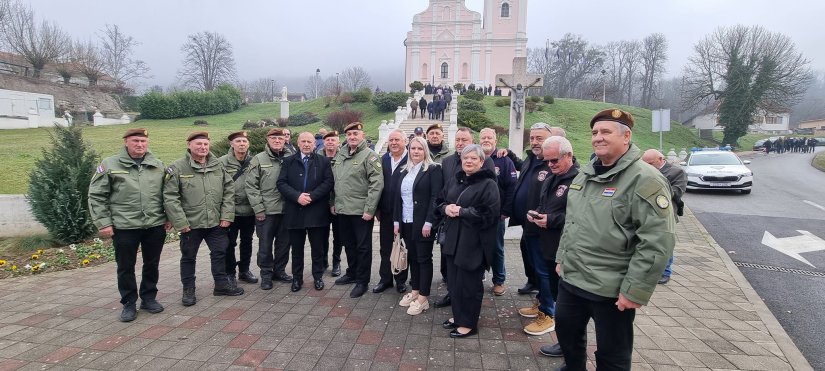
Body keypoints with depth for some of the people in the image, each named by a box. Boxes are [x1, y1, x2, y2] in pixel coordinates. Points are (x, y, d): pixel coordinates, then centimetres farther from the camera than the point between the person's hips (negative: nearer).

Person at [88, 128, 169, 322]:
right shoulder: (110, 165, -1)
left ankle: (149, 298, 30)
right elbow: (96, 196, -1)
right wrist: (103, 222, -6)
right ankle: (129, 303, 24)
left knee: (152, 264, 13)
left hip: (155, 226, 2)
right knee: (126, 267, 9)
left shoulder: (158, 166, 6)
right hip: (124, 227, -2)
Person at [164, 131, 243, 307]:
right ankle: (188, 290, 27)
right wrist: (180, 223, -14)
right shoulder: (177, 168, -8)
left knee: (220, 252, 12)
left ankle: (221, 284, 29)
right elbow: (170, 198, -11)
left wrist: (226, 215, -2)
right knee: (188, 257, 11)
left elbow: (229, 190, 5)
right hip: (190, 224, -3)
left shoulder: (218, 165, 4)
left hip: (216, 222, 4)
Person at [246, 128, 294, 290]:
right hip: (266, 211, -3)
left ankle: (279, 270, 29)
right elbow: (251, 186, -5)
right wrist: (258, 209, -9)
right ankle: (266, 274, 21)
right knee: (265, 244, 6)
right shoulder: (258, 160, -3)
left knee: (284, 243, 12)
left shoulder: (290, 158, 5)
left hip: (286, 210, 3)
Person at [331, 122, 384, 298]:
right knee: (349, 244, 20)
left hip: (361, 211, -6)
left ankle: (362, 281, 17)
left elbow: (377, 183, -17)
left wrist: (369, 209, -20)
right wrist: (333, 202, 14)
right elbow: (334, 181, 18)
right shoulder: (340, 155, 11)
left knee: (363, 247, 4)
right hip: (342, 210, 7)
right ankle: (352, 273, 37)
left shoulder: (369, 155, -11)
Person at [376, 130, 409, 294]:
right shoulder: (384, 159, 7)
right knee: (385, 248, 14)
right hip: (386, 212, 5)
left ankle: (401, 280, 25)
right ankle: (385, 278, 27)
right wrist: (378, 208, 5)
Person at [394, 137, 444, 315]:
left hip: (423, 223, -6)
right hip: (406, 222, 6)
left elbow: (435, 197, -13)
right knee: (412, 257, 13)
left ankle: (423, 298, 9)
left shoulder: (433, 169, -6)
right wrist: (396, 221, 7)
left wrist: (428, 222, -18)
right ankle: (415, 291, 26)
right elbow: (398, 197, 12)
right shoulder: (405, 171, 13)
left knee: (424, 258, 1)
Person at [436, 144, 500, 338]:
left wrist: (461, 211, -19)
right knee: (454, 280, 15)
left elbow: (490, 213, -19)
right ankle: (458, 316, 32)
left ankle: (468, 323, 18)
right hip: (453, 239, 7)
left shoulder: (488, 184, -9)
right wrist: (446, 208, -5)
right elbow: (441, 203, 19)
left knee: (469, 283, 3)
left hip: (473, 243, -7)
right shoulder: (458, 181, 15)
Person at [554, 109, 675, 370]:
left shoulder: (644, 180, -16)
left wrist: (635, 290, -20)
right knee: (566, 330, 23)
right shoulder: (585, 173, 8)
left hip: (612, 290, -7)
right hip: (571, 279, 7)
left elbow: (658, 241, -20)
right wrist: (562, 257, 17)